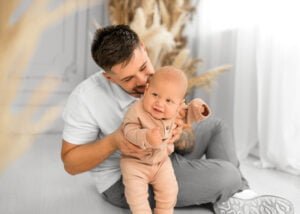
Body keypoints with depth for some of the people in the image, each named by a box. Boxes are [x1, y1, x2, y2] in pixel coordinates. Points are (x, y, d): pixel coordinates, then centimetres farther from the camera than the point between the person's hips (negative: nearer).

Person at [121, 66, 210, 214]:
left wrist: (197, 108, -15)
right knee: (136, 193, -11)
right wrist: (146, 137, -52)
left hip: (161, 161, 4)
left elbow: (187, 115, 7)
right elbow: (129, 132, -33)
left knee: (169, 190, 2)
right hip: (135, 162, -3)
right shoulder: (136, 111, -28)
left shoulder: (174, 111, -12)